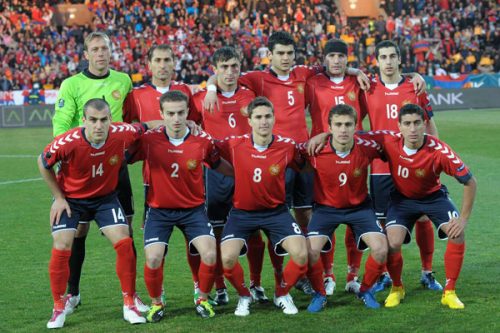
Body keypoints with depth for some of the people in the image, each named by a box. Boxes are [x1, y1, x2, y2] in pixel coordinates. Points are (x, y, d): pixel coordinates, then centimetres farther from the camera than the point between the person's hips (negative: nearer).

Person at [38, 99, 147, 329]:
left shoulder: (122, 134, -26)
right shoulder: (67, 143, -31)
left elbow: (143, 128, -2)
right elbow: (43, 163, -11)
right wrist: (59, 197, -7)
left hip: (105, 197, 2)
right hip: (70, 198, -2)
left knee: (124, 243, -9)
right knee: (61, 248, -11)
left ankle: (129, 305, 5)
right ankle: (59, 308, 7)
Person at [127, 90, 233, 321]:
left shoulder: (202, 140, -9)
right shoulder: (149, 139, -13)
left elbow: (218, 165, 10)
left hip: (193, 209, 1)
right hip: (159, 209, -1)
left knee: (210, 254, -16)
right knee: (153, 259, -18)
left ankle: (203, 300, 12)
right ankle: (156, 303, 12)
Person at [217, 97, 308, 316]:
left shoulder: (287, 146, -10)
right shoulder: (234, 145, -13)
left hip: (276, 211, 1)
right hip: (242, 212, -1)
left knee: (301, 254, -16)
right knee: (227, 258, -21)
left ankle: (282, 295, 14)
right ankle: (244, 296, 11)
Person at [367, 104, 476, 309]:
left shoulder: (439, 151, -31)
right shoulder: (389, 142, -26)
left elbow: (469, 182, -23)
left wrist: (464, 218, -23)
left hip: (433, 196, -1)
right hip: (402, 198, 1)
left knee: (457, 233, -22)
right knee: (393, 242, -20)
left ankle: (449, 292, -4)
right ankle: (397, 288, 12)